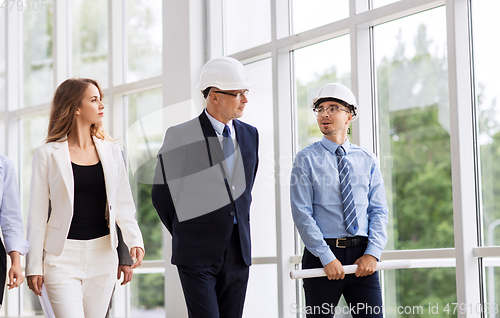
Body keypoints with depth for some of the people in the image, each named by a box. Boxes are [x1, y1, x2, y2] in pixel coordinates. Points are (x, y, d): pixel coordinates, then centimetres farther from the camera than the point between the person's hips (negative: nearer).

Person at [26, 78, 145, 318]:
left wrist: (134, 240, -7)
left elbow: (123, 204, 10)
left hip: (103, 255, 4)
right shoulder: (48, 154, -2)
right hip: (62, 255, -4)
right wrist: (34, 265, -2)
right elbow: (37, 214, 0)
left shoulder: (111, 151, 8)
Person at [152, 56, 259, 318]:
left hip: (237, 253, 5)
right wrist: (186, 235, 7)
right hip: (197, 255, -5)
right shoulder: (180, 137, -7)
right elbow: (161, 194, 1)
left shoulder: (250, 134, 9)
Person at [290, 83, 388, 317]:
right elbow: (302, 214, -6)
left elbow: (379, 210, 7)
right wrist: (327, 258, -13)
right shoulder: (306, 159, 1)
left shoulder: (367, 160, 10)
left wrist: (372, 253, -8)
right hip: (321, 254, -2)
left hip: (362, 256, 2)